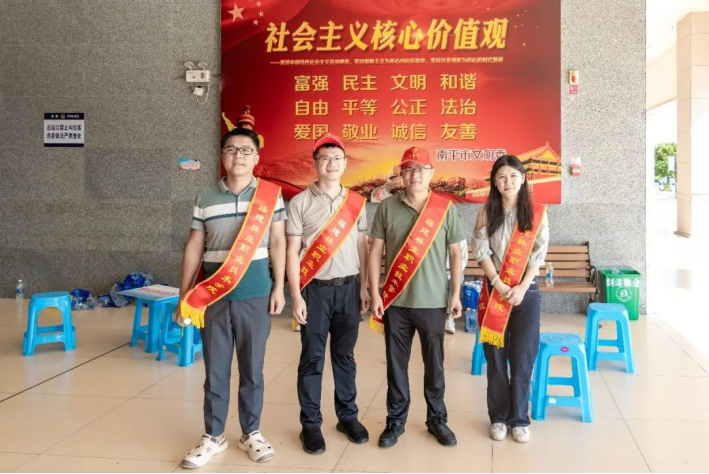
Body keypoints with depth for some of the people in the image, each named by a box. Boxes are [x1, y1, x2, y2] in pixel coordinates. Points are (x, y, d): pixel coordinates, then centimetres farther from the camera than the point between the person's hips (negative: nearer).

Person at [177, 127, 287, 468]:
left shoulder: (271, 195, 1)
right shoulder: (206, 198, 5)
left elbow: (277, 243, 3)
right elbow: (194, 248, 6)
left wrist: (278, 288, -2)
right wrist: (184, 296, 4)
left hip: (255, 295, -1)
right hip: (213, 295, 1)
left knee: (252, 368, 9)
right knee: (215, 370, 8)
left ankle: (250, 433, 25)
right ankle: (213, 436, 22)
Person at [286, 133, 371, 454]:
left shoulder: (356, 202, 7)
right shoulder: (300, 203, -3)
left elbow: (362, 247, 11)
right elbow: (292, 252, -5)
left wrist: (364, 288, 7)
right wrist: (296, 296, -9)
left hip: (348, 287, 3)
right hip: (315, 289, -3)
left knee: (344, 355, 12)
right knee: (312, 358, 3)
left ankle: (348, 416, 24)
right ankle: (311, 424, 13)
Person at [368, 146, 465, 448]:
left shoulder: (446, 208, 0)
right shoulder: (387, 207, 0)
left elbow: (455, 253, 5)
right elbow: (375, 251, 2)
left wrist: (456, 294, 1)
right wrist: (375, 293, -3)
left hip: (433, 301, 0)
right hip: (395, 301, 0)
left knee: (434, 364, 11)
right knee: (396, 364, 9)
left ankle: (437, 419, 27)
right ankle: (395, 421, 23)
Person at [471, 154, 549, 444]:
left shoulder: (537, 214, 0)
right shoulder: (487, 213, 2)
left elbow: (538, 255, -3)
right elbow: (481, 252, -4)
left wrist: (521, 288, -13)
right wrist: (499, 285, -13)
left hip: (526, 292, 0)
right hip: (494, 292, 1)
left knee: (522, 358, 3)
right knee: (496, 358, 6)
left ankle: (519, 419, 16)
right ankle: (498, 417, 18)